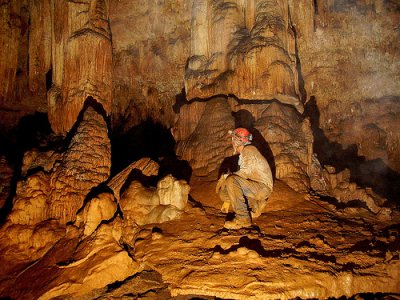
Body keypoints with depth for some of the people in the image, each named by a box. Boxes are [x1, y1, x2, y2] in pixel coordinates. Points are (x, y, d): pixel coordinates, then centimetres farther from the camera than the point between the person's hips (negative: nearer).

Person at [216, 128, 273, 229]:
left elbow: (245, 172, -26)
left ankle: (243, 218, -25)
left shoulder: (249, 150, -11)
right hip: (254, 186, 9)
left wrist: (226, 176, -16)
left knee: (231, 181, -30)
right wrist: (227, 201, 17)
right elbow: (243, 175, 20)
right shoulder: (243, 154, 19)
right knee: (223, 192, 1)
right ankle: (254, 206, 7)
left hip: (263, 187, -9)